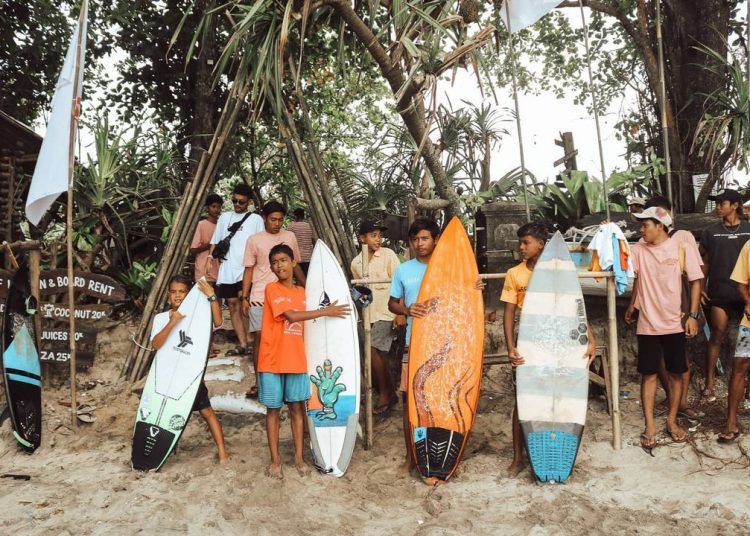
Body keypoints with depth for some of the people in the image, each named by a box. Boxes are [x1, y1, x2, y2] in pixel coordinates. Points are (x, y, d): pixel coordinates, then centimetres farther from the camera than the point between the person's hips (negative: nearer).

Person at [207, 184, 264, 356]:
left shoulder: (256, 219, 6)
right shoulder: (224, 217, 17)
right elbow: (215, 240, 17)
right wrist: (210, 257, 3)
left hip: (246, 268, -4)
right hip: (227, 269, 4)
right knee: (233, 305, 2)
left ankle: (248, 342, -10)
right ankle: (242, 343, 5)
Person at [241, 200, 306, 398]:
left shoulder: (289, 237, 8)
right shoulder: (254, 240, 2)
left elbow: (295, 265, 17)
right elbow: (249, 270, 4)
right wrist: (244, 298, -1)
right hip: (260, 298, -2)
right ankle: (258, 382, 10)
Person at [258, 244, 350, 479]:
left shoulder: (301, 292, 11)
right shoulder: (271, 289, -6)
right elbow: (291, 315, -17)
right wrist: (326, 311, -14)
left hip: (297, 360, 4)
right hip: (272, 361, -4)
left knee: (297, 407, 7)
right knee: (273, 409, 5)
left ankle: (299, 457, 17)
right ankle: (275, 459, 14)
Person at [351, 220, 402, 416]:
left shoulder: (388, 255, -8)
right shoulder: (356, 263, 5)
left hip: (387, 313, -5)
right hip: (369, 315, 5)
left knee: (373, 350, -15)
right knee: (377, 356, 8)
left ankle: (385, 394, 1)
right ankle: (389, 394, 24)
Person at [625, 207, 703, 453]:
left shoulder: (680, 249, -4)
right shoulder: (638, 250, 1)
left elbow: (695, 281, -2)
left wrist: (693, 315, -6)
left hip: (674, 324, 0)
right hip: (648, 325, 1)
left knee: (676, 373, 10)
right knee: (648, 375, 4)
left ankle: (672, 420, 27)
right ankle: (650, 426, 11)